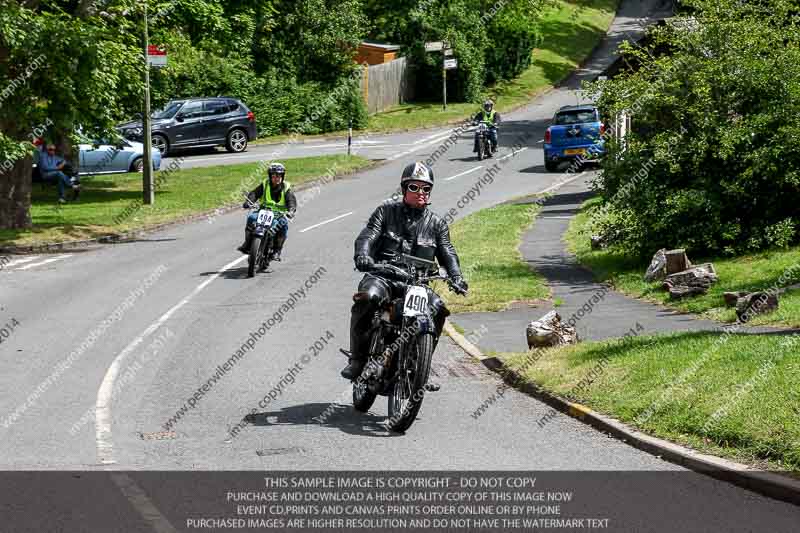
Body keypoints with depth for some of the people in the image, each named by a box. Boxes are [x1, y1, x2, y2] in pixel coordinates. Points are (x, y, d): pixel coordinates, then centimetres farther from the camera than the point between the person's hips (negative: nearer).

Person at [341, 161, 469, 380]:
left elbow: (447, 253, 7)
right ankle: (358, 358, -24)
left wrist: (456, 277, -14)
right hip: (383, 276, -2)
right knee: (368, 298, -35)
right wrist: (362, 255, -25)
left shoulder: (436, 223, 16)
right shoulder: (386, 211, 10)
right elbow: (367, 235, -2)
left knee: (438, 310, -26)